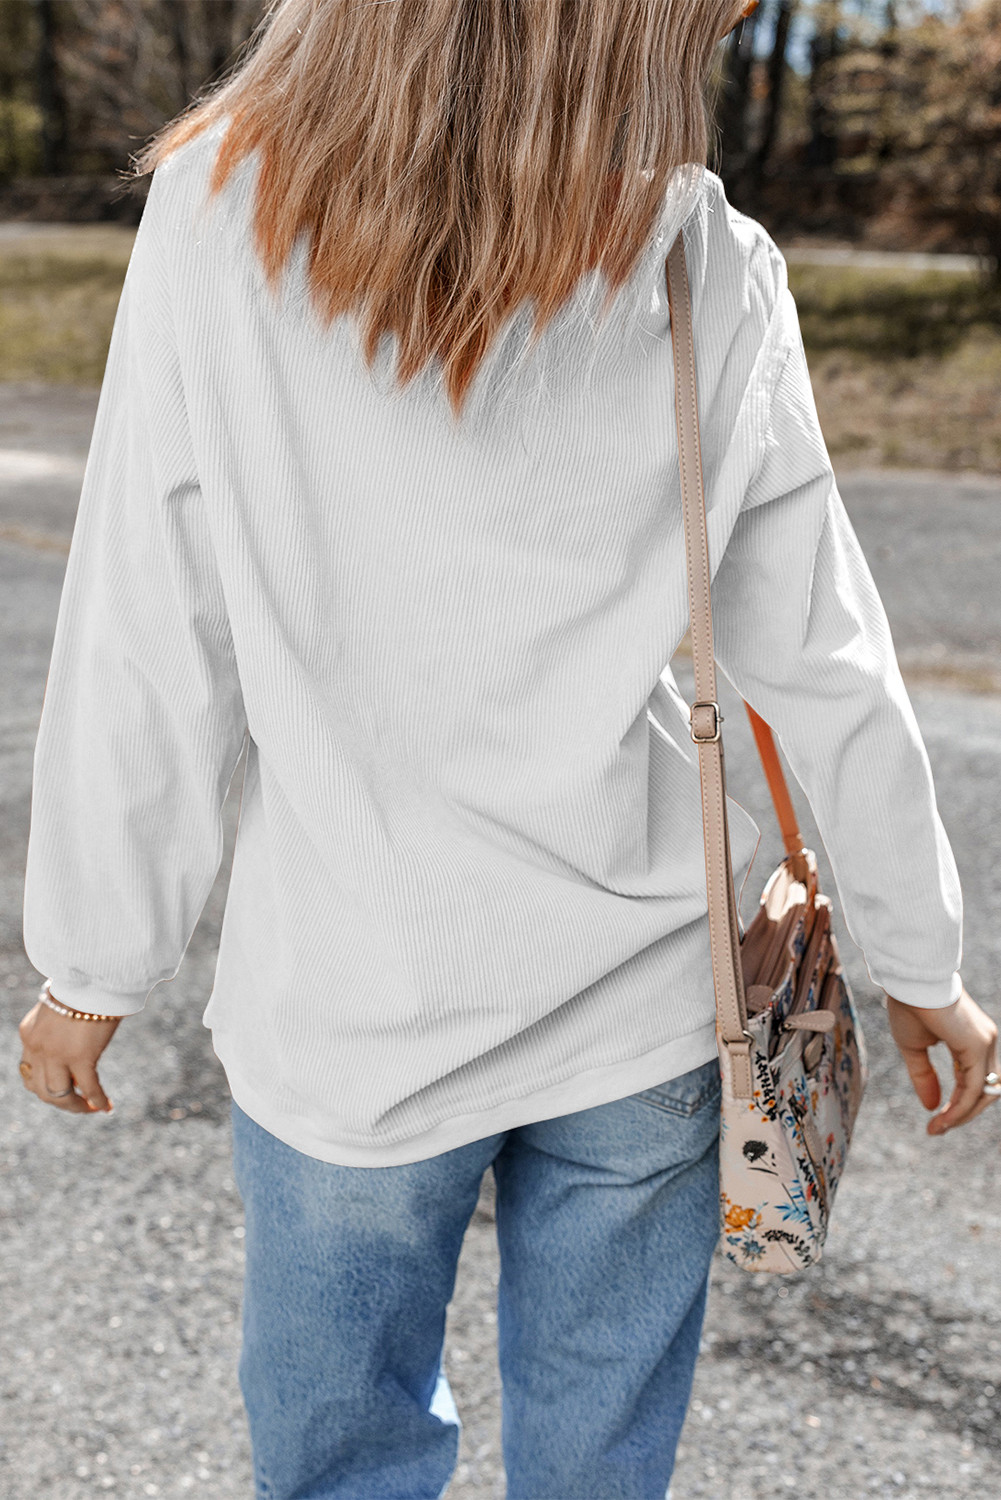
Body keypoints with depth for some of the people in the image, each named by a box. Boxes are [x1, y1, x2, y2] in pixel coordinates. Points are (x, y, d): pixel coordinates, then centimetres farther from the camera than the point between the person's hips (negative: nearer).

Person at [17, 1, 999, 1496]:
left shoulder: (220, 219, -13)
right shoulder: (716, 274, -9)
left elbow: (146, 667, -10)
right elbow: (822, 671, -3)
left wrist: (93, 965, 4)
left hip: (350, 1004, -1)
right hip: (639, 1001, 2)